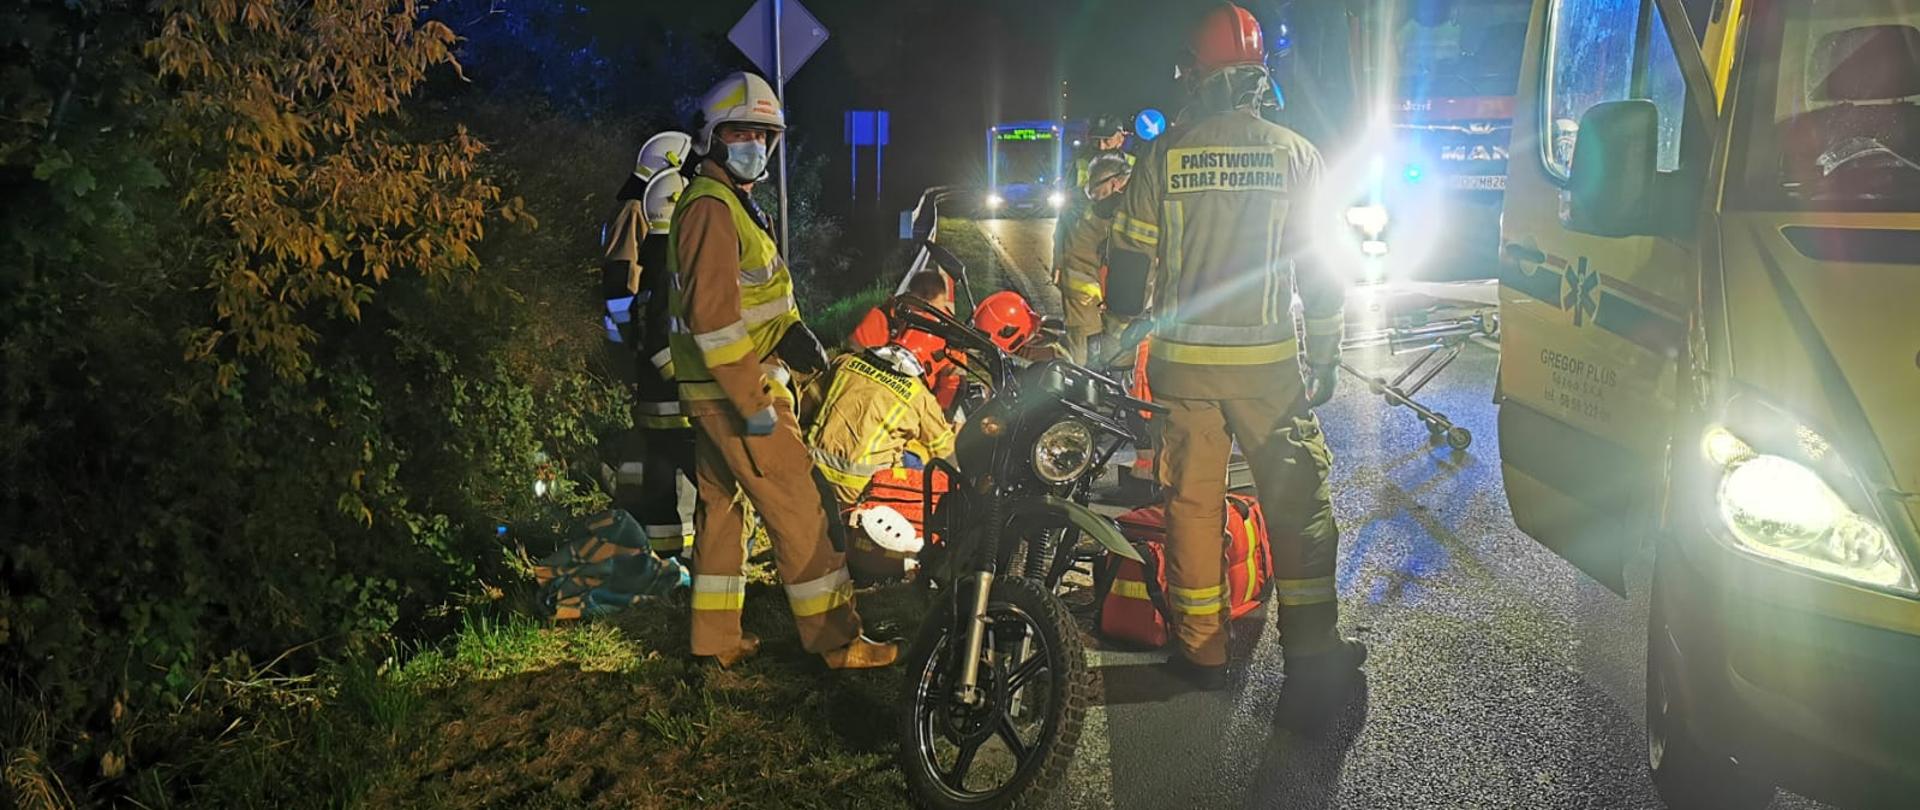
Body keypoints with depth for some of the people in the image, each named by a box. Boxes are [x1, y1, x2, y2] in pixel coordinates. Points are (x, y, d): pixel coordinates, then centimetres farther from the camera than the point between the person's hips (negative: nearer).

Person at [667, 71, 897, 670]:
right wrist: (753, 401, -24)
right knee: (799, 509, -6)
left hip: (714, 393, 11)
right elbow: (711, 315, -24)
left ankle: (716, 637, 23)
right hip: (737, 389, -11)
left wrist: (791, 332, 5)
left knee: (721, 504, 14)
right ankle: (838, 641, 1)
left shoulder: (732, 202, 18)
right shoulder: (711, 206, -16)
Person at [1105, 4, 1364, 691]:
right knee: (1298, 501, 8)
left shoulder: (1163, 156, -1)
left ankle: (1201, 649, 18)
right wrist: (1324, 361, 10)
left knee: (1192, 501, 10)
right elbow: (1322, 271, 1)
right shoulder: (1296, 155, -1)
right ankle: (1311, 647, 10)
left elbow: (1129, 266, 1)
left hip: (1182, 360, 1)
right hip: (1269, 363, -1)